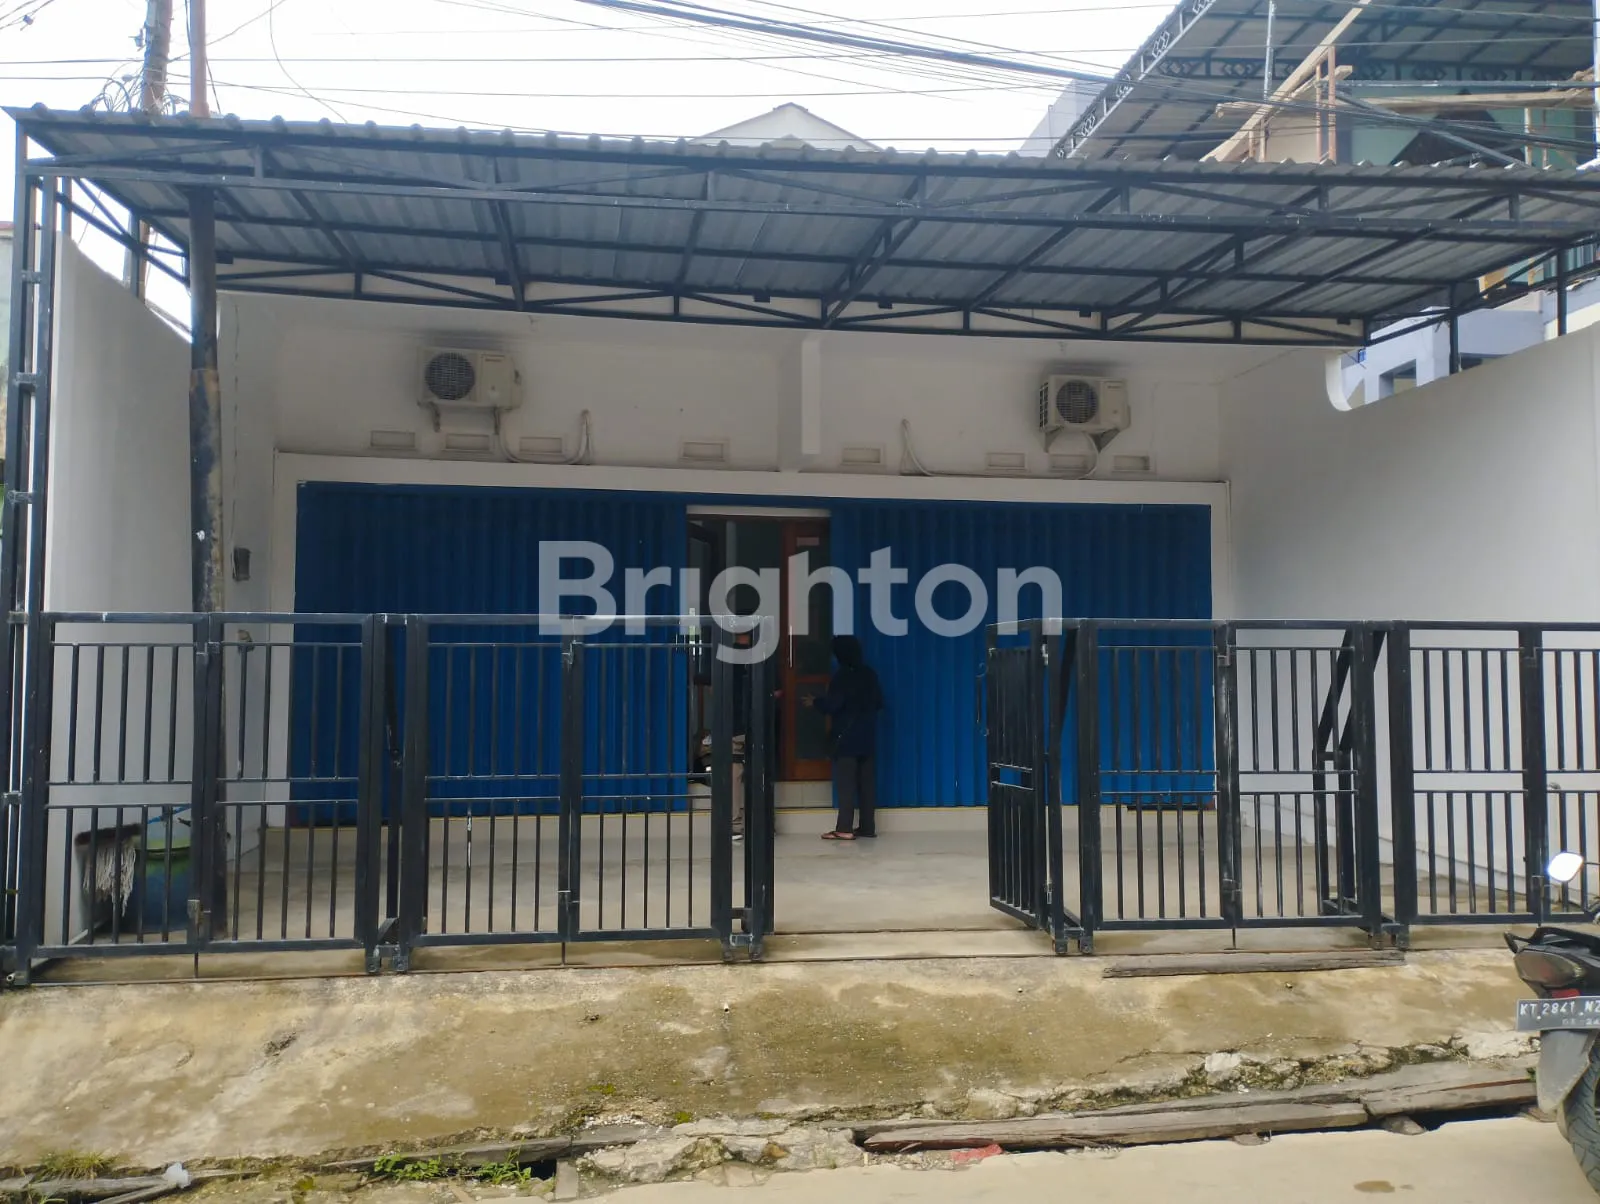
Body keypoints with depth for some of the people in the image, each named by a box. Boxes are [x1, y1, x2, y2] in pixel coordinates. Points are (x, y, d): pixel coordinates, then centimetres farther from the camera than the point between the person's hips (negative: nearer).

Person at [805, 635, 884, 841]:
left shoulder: (842, 677, -12)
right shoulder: (869, 674, 9)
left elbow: (832, 704, -17)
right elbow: (879, 702, 17)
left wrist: (816, 702, 1)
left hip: (846, 737, -7)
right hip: (867, 736, 7)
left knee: (846, 783, -7)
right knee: (867, 782, 8)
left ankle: (844, 828, -9)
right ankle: (867, 826, 10)